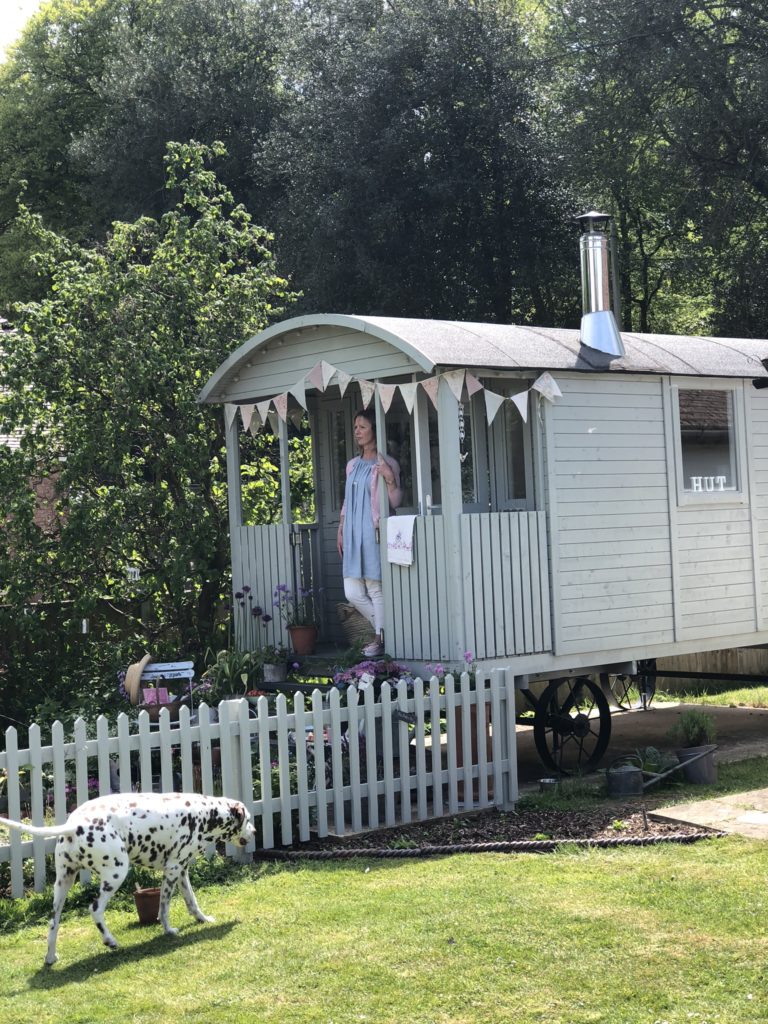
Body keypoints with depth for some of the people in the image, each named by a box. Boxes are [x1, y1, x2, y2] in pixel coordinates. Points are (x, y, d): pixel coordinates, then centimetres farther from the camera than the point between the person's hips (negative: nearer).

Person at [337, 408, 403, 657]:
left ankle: (381, 639, 8)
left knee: (375, 588, -3)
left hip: (373, 534, -7)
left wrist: (390, 479, -24)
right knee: (352, 593, 4)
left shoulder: (386, 464, -4)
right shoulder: (352, 465, 16)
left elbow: (396, 502, -8)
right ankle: (383, 630, 20)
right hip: (353, 535, 7)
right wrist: (340, 531, 18)